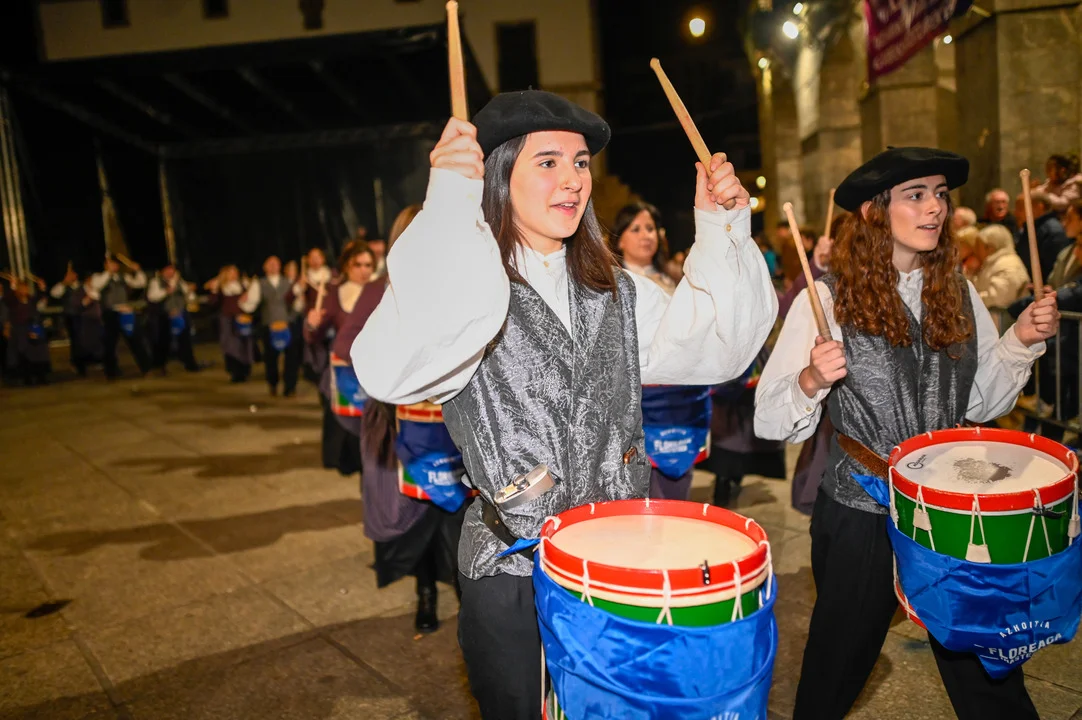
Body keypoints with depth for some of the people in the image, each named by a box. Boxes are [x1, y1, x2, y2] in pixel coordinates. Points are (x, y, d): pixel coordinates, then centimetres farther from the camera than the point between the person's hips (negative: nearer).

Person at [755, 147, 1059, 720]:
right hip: (860, 517, -4)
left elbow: (981, 402, 12)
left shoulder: (958, 295, 5)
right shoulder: (828, 299, -10)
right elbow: (770, 420, -13)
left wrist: (1022, 341, -2)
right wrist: (811, 381, -31)